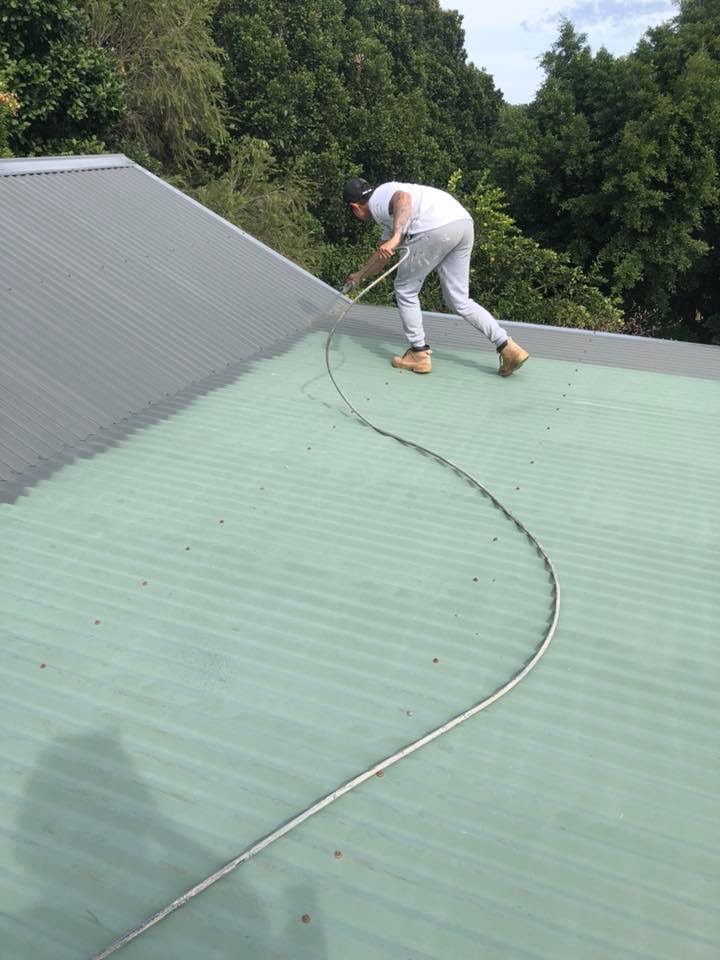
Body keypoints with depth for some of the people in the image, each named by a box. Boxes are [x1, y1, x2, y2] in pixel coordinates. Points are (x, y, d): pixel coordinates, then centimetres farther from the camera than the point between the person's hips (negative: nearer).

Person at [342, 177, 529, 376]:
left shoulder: (376, 200, 8)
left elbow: (403, 198, -16)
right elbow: (383, 253, 49)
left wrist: (395, 237, -28)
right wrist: (359, 275, 61)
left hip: (437, 229, -9)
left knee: (405, 290, 9)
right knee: (458, 300, 12)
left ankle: (419, 354, 13)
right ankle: (508, 347, 5)